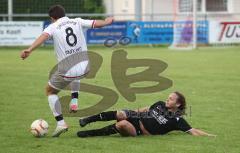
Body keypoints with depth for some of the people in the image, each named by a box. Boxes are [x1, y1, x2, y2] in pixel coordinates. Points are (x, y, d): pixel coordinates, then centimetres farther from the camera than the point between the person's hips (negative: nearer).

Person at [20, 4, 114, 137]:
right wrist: (107, 21, 33)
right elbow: (96, 23, 11)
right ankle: (74, 102, 24)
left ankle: (60, 123, 7)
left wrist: (29, 50, -33)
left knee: (50, 91, 21)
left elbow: (43, 36, -20)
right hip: (84, 67, 4)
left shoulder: (53, 27, -1)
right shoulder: (77, 22, 8)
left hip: (67, 70, -4)